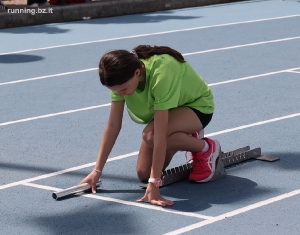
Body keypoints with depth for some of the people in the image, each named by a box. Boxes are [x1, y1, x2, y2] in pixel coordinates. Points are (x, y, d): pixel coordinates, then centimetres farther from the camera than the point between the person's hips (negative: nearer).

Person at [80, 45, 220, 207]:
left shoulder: (161, 73, -41)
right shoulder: (121, 76, -23)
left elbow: (159, 134, -42)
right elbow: (113, 125, -15)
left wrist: (154, 184, -42)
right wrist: (97, 171, -16)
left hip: (198, 105, -6)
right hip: (167, 109, 6)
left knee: (151, 135, -34)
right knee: (143, 173, -2)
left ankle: (206, 148, -8)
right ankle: (188, 138, 21)